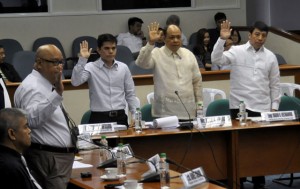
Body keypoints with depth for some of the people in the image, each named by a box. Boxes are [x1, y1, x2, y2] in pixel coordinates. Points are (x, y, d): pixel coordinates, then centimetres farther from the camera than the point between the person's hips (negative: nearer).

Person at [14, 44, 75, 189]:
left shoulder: (47, 85, 15)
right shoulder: (32, 87, -17)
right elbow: (32, 119, -36)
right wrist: (57, 94, -41)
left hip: (58, 155, 10)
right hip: (48, 160, -10)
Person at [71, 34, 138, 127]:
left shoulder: (123, 68, 9)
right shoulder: (91, 67, -1)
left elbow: (130, 95, 13)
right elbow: (75, 82, -18)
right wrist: (82, 60, -22)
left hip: (120, 117, 3)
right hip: (99, 118, -3)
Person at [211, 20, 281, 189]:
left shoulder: (270, 57, 7)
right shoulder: (237, 51, -2)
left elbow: (275, 84, 11)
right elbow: (217, 60, -15)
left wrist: (274, 106, 6)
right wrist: (222, 39, -25)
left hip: (262, 107, 2)